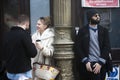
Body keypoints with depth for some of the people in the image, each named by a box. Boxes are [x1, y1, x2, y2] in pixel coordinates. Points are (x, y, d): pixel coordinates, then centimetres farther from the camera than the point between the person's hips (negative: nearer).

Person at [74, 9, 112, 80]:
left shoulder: (104, 30, 9)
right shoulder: (82, 31, 3)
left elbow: (107, 47, 1)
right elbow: (77, 47, -1)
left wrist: (100, 63, -10)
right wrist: (86, 62, -12)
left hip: (101, 64, 2)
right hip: (87, 64, -2)